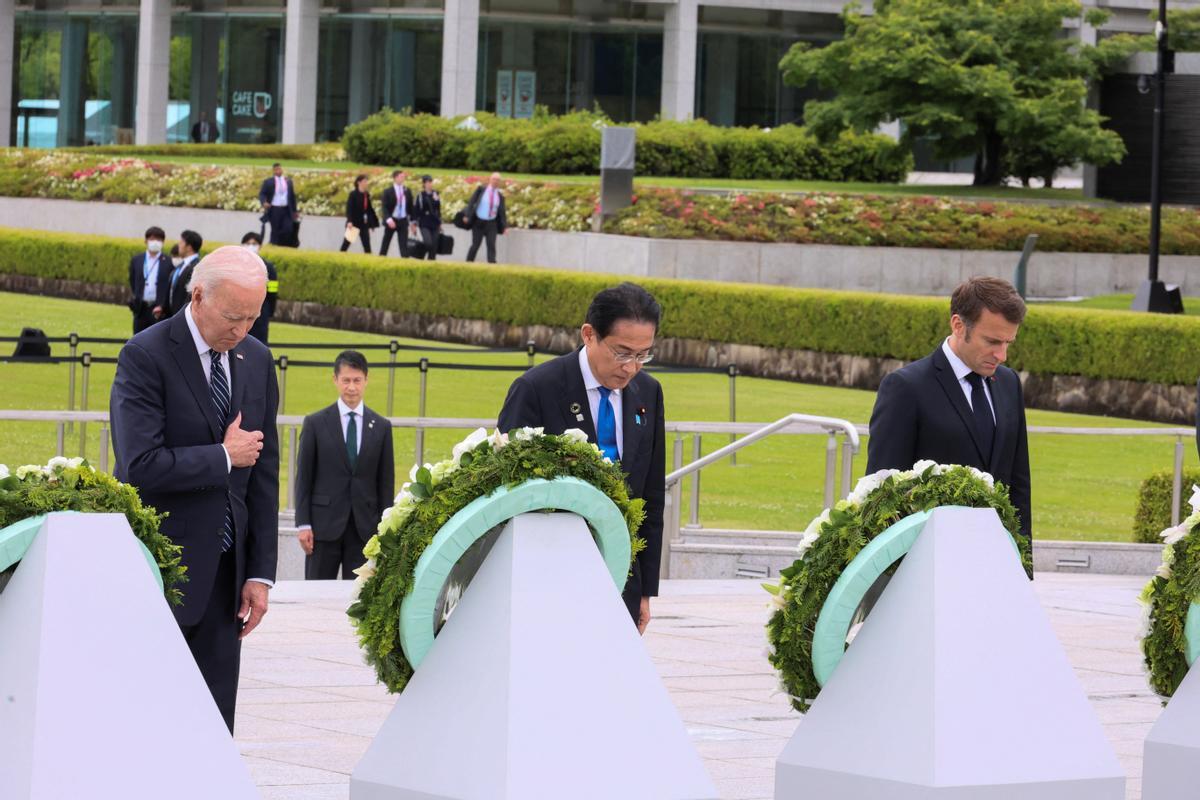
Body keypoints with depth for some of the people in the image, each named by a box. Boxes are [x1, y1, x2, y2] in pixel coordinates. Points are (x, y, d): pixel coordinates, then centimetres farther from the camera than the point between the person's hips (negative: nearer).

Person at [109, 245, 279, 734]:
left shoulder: (256, 360, 9)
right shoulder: (145, 356, -11)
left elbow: (264, 471, 11)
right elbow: (142, 468, -20)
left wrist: (260, 573, 7)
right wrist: (223, 456, -9)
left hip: (224, 569, 6)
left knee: (214, 722, 5)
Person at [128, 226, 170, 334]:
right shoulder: (136, 260, 10)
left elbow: (170, 288, -3)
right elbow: (132, 284, 16)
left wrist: (162, 307, -13)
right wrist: (133, 302, 5)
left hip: (160, 310, -3)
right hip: (141, 309, 3)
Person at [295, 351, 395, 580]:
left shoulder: (381, 427, 9)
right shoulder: (316, 423, 3)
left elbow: (386, 481, 9)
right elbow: (304, 477, 2)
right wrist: (303, 524, -6)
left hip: (365, 527, 2)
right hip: (325, 525, -1)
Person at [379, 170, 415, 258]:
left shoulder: (407, 191, 6)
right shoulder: (388, 192, -5)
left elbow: (411, 207, 11)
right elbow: (385, 208, -11)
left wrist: (413, 222, 7)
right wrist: (388, 219, -26)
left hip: (403, 221, 2)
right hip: (391, 221, -2)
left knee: (404, 244, -6)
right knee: (385, 244, 8)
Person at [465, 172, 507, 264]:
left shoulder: (500, 195, 7)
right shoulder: (481, 190, 0)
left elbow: (502, 212, 8)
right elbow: (472, 202, -4)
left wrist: (504, 226, 0)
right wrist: (467, 216, -14)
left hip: (491, 224, 2)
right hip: (478, 222, -2)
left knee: (491, 245, -9)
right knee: (475, 245, 0)